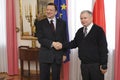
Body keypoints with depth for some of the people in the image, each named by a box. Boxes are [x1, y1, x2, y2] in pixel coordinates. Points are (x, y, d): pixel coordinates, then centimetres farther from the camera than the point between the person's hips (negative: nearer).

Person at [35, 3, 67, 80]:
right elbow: (40, 39, -10)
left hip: (58, 55, 2)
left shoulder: (62, 23, 6)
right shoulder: (41, 23, 1)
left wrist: (64, 53, 5)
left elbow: (64, 39, 7)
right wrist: (53, 43, -22)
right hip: (45, 55, -1)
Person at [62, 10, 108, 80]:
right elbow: (74, 43, 13)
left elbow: (103, 48, -12)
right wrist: (62, 45, -3)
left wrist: (104, 65, -14)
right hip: (84, 64, 6)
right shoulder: (80, 31, 11)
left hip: (96, 65, -6)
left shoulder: (98, 30, -9)